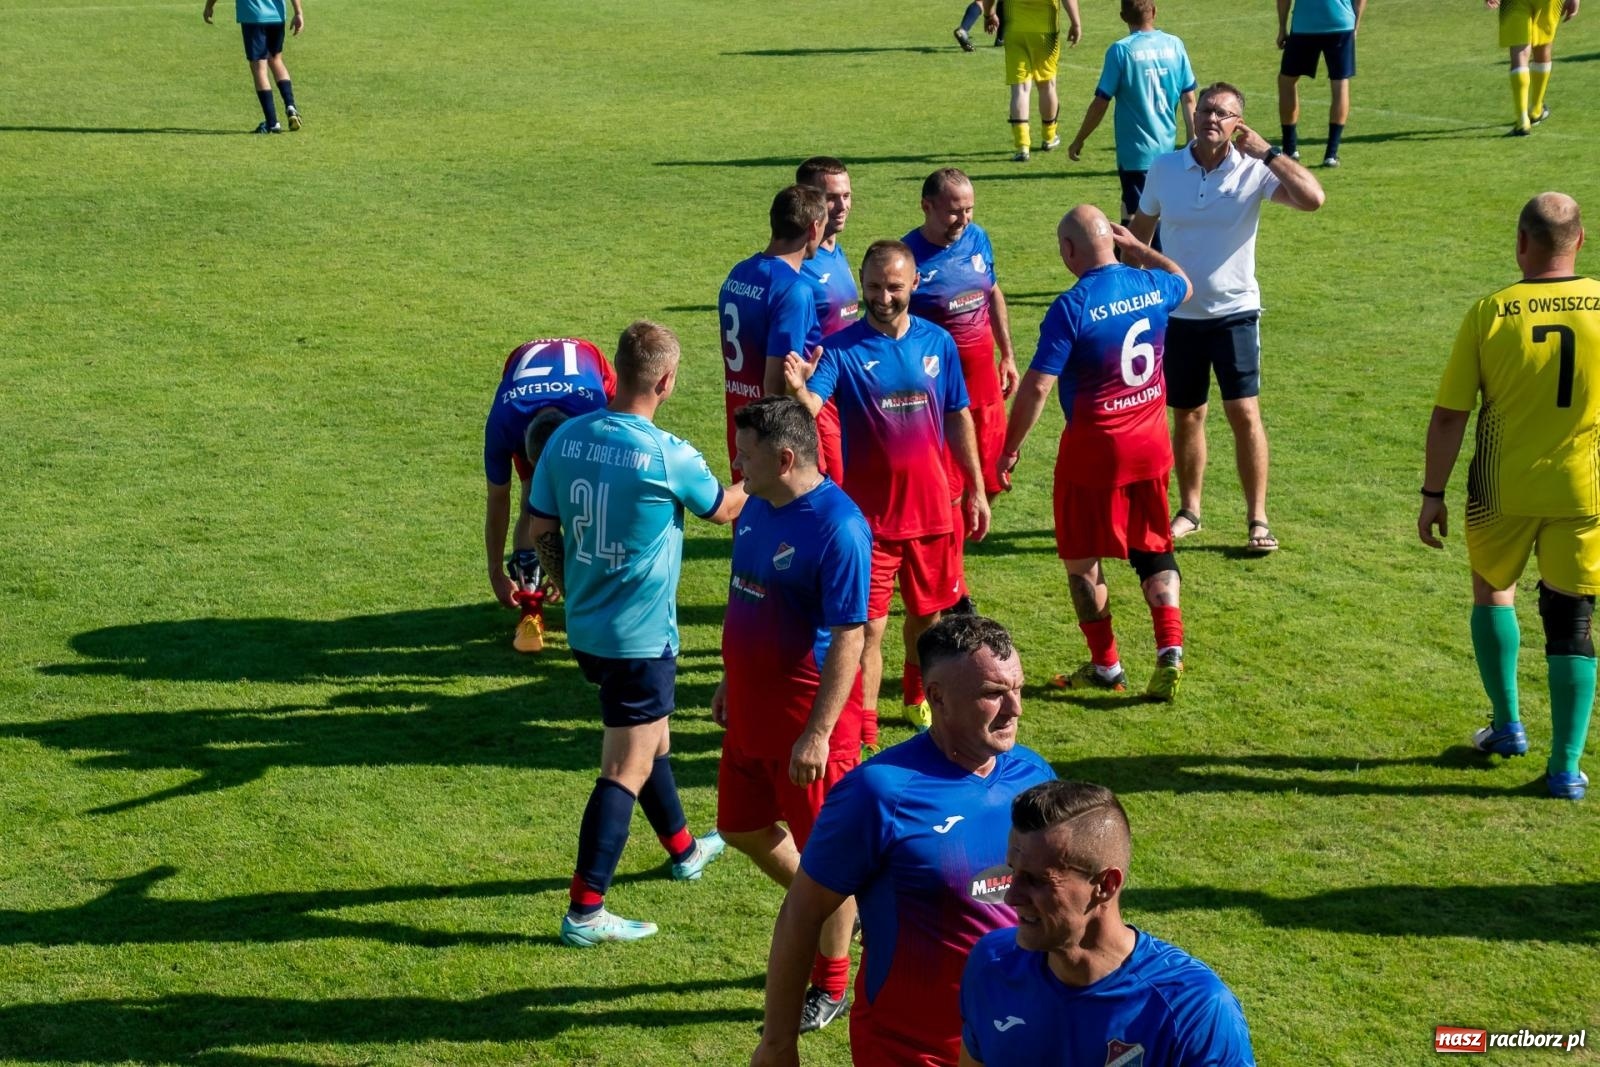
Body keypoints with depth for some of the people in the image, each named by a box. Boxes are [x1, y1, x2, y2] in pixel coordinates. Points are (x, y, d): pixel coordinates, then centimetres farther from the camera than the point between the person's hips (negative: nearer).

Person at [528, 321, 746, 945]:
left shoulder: (566, 438, -4)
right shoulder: (668, 457, -19)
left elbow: (541, 532, 4)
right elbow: (722, 510, 1)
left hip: (585, 629, 7)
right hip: (641, 638, -7)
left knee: (651, 737, 26)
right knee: (625, 771, 0)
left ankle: (683, 848, 45)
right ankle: (585, 912, 0)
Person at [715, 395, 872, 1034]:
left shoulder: (837, 527, -23)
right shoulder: (756, 509, 4)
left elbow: (849, 641, -23)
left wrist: (818, 734, -24)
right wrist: (729, 684, 20)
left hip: (808, 723, -9)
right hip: (751, 715, 9)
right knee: (743, 828, 21)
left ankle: (831, 987, 22)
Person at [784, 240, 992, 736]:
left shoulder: (937, 342, 0)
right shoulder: (841, 349, -12)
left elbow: (957, 418, 9)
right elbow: (810, 410, -27)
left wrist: (976, 489, 11)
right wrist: (798, 389, -50)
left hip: (932, 505, 4)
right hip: (869, 512, -4)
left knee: (928, 613, 19)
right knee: (868, 625, -3)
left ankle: (918, 697, 42)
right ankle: (863, 730, 4)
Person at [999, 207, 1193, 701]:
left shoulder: (1071, 307, -19)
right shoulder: (1152, 287, -1)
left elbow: (1037, 387, -20)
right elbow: (1183, 282, 26)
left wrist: (1009, 448, -10)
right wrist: (1136, 246, 29)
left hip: (1092, 451, -5)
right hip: (1150, 445, 6)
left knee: (1080, 558, 12)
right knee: (1154, 549, 18)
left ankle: (1106, 666, 18)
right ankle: (1169, 649, 3)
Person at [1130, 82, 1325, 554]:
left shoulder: (1253, 171, -9)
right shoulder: (1165, 169, -1)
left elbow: (1312, 198, -25)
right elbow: (1139, 232, 12)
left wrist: (1267, 152, -23)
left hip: (1234, 312, -2)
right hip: (1177, 314, 2)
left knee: (1245, 413, -7)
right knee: (1187, 415, 12)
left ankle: (1257, 519, 3)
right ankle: (1189, 510, 28)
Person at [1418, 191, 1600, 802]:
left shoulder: (1490, 313, -10)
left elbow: (1449, 414, -9)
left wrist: (1433, 494, 0)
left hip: (1503, 493, -1)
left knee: (1492, 591, 25)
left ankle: (1507, 725, 30)